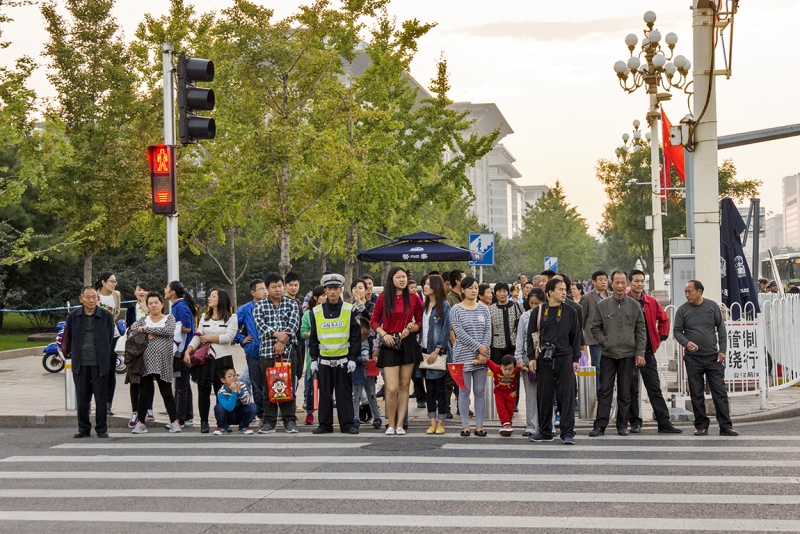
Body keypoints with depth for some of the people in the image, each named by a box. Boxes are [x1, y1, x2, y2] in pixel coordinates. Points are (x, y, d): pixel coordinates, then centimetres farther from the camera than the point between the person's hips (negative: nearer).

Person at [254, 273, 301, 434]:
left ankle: (290, 421, 4)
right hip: (267, 352, 0)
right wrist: (277, 334, -19)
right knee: (268, 388, 2)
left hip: (287, 350, 0)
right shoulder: (259, 306, 9)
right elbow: (260, 325, -6)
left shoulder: (292, 304, 9)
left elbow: (293, 324, -3)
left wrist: (282, 341, -15)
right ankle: (269, 422, 7)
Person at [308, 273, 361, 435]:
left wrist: (353, 358, -5)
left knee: (344, 394, 1)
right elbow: (313, 338, 10)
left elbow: (356, 336, 1)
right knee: (325, 394, 5)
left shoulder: (350, 311, 1)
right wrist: (314, 359, 4)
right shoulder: (316, 312, 6)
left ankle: (347, 424, 6)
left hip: (343, 359, -2)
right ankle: (325, 424, 11)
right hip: (324, 360, 2)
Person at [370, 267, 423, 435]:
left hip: (408, 344, 2)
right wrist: (384, 334, -8)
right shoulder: (383, 298, 3)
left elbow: (420, 322, 11)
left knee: (404, 386, 4)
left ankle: (400, 424, 10)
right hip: (389, 345, -2)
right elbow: (374, 321, 7)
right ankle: (391, 424, 6)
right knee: (392, 388, -9)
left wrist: (412, 328, -9)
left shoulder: (413, 299, 6)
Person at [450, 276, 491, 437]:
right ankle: (465, 426, 4)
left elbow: (488, 332, 4)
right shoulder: (456, 310, 0)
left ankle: (479, 425, 7)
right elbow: (460, 333, -9)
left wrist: (483, 353, -7)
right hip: (463, 354, -3)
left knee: (480, 391, 3)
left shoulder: (483, 309, 10)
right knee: (464, 391, -1)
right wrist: (478, 347, -13)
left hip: (482, 356, 3)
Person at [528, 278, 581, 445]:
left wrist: (575, 359, 3)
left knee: (566, 395, -4)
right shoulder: (538, 312, 5)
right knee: (544, 396, 5)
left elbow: (576, 336, 9)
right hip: (544, 358, 0)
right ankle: (545, 431, 14)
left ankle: (568, 432, -2)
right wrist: (532, 357, -1)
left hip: (564, 358, 0)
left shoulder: (570, 312, 7)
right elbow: (531, 336, 7)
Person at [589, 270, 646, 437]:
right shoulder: (602, 305, 4)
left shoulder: (634, 306, 4)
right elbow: (595, 328, 6)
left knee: (625, 392, 5)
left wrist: (640, 353, -2)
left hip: (628, 355, 0)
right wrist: (605, 342, -7)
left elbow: (641, 331, 5)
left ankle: (622, 425, 12)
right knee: (604, 391, -1)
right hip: (608, 355, 0)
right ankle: (600, 425, 0)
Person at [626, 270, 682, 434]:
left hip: (648, 351, 3)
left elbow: (664, 319, 21)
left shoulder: (651, 302, 7)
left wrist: (660, 339, 13)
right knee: (631, 390, 3)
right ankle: (634, 422, 12)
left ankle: (664, 423, 3)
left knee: (655, 389, 3)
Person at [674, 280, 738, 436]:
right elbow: (677, 331, 3)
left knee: (720, 392, -3)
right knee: (696, 394, 4)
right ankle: (701, 426, 13)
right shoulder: (683, 310, 1)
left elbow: (721, 328, 5)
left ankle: (725, 426, -1)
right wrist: (686, 342, -17)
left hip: (713, 357, 0)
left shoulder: (712, 306, 2)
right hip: (693, 358, 0)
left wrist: (722, 349, -2)